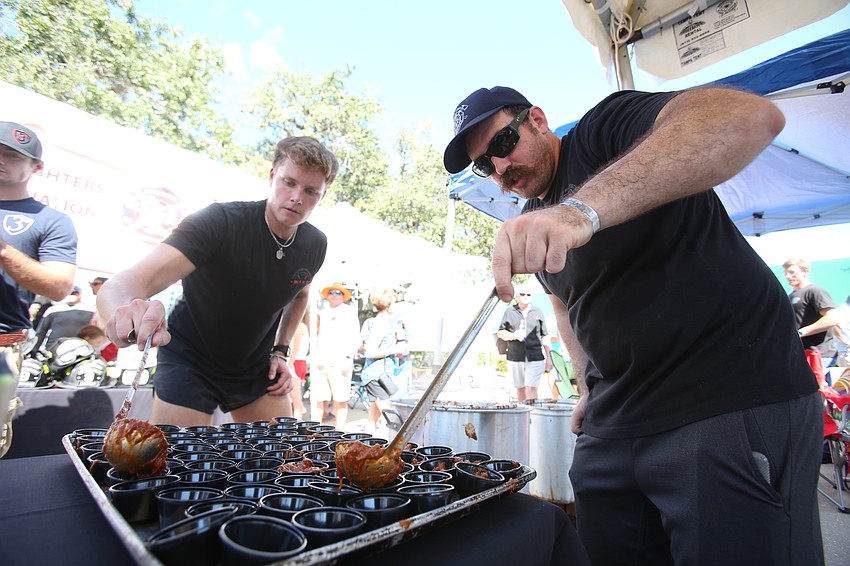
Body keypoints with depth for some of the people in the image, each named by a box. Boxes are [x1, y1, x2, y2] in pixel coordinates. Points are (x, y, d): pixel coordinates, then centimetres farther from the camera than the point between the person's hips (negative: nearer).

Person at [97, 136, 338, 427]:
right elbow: (119, 287, -39)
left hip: (257, 368, 4)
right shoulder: (218, 222, -28)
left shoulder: (315, 244, -11)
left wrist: (280, 350, 1)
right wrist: (128, 309, -64)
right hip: (191, 362, -4)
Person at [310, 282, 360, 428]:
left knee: (340, 400, -2)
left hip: (339, 363, -4)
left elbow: (354, 337, -1)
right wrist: (314, 358, 13)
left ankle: (339, 432, 7)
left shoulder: (350, 311, 8)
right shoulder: (322, 313, 24)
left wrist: (348, 357, -10)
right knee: (316, 399, 3)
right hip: (320, 363, 5)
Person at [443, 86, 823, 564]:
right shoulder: (530, 227, 13)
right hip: (613, 426, 8)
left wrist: (583, 208, -40)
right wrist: (590, 390, 15)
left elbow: (752, 117, -28)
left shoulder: (608, 127, -9)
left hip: (733, 405, -7)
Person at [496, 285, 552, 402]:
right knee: (520, 388, 12)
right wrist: (513, 335, -11)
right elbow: (500, 332, 9)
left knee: (531, 388, -9)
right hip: (515, 358, 1)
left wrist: (549, 357, 8)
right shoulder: (510, 312, 7)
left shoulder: (538, 312, 9)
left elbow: (545, 336, 11)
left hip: (535, 358, -1)